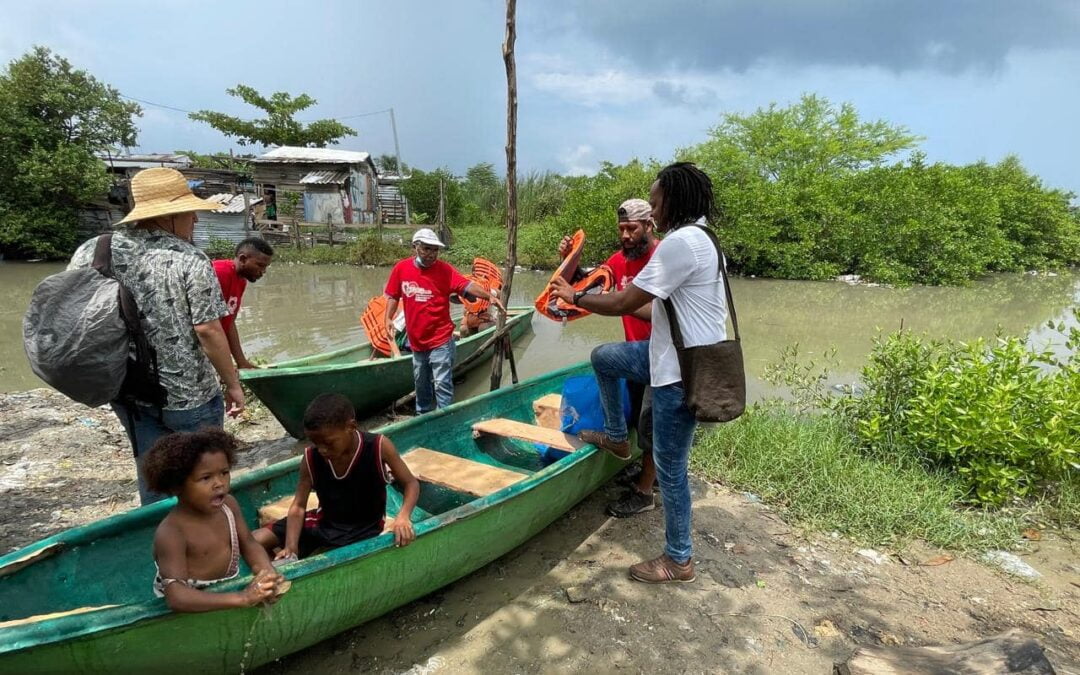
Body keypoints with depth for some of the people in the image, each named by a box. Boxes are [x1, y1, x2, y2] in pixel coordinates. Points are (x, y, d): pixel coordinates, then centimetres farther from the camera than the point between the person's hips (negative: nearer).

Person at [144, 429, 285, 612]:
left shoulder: (228, 504, -5)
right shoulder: (170, 533, -22)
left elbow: (249, 545, 4)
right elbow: (177, 597, -29)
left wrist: (268, 574, -15)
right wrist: (243, 598, -36)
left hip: (229, 593, 6)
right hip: (196, 608, -6)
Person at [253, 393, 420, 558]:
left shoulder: (378, 447, -24)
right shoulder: (311, 458, -16)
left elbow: (411, 483, -15)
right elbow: (298, 506, -10)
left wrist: (403, 516, -34)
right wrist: (291, 547, -26)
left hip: (365, 530, -3)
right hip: (324, 522, 3)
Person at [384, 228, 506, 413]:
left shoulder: (444, 269, -11)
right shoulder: (401, 268, -2)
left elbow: (467, 285, -24)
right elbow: (393, 297, 9)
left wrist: (489, 296, -40)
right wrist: (388, 318, -6)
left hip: (440, 340, -4)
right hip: (416, 341, 5)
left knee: (442, 384, -6)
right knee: (421, 384, 22)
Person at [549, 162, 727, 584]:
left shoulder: (680, 242, -22)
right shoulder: (700, 239, 12)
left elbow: (624, 303, -19)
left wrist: (575, 298, -5)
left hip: (683, 371, -10)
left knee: (669, 467, 2)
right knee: (603, 357, 18)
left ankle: (678, 561, 20)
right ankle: (617, 438, 33)